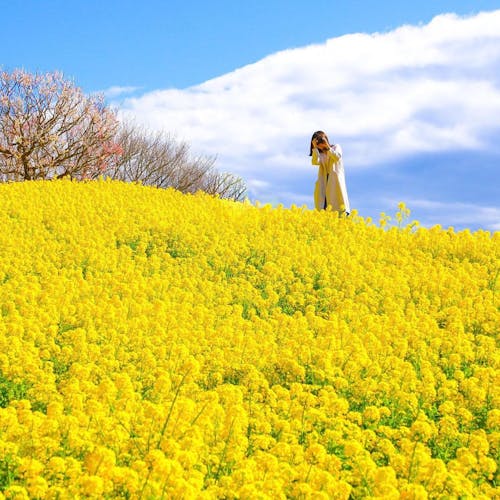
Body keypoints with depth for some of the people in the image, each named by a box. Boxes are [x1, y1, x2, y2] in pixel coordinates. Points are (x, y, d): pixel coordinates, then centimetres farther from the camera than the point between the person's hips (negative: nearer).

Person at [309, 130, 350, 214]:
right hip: (324, 182, 2)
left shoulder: (336, 147, 11)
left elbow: (337, 157, -9)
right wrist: (315, 148, -6)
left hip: (336, 181, -2)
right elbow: (315, 162, -5)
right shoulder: (319, 154, 16)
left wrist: (327, 147, -11)